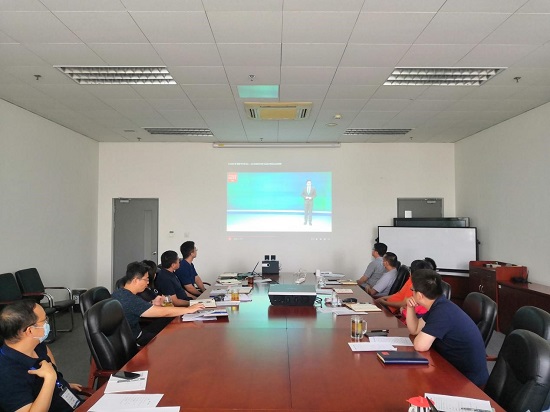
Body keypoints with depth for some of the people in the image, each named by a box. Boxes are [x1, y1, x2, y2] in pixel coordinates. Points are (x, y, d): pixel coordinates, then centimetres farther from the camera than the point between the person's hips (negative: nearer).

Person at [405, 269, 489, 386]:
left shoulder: (442, 311, -27)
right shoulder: (438, 305, 3)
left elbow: (420, 346, -30)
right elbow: (414, 330, 13)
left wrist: (423, 334, -9)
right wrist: (410, 307, -3)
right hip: (457, 370, 8)